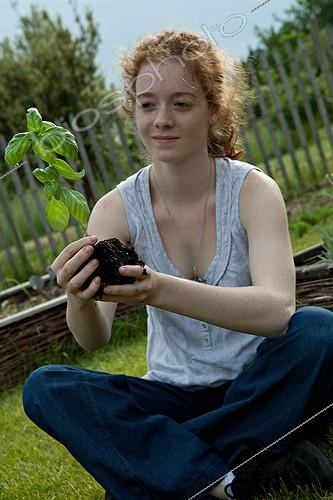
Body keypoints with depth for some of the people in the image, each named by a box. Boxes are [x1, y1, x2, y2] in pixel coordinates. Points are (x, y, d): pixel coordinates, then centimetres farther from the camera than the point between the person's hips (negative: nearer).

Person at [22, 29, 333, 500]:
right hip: (176, 397, 2)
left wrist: (157, 290, -47)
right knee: (43, 388, -20)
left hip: (257, 392, -2)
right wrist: (81, 300, -43)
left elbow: (277, 309, -31)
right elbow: (93, 340, -18)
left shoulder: (252, 189, -13)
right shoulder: (118, 209, -7)